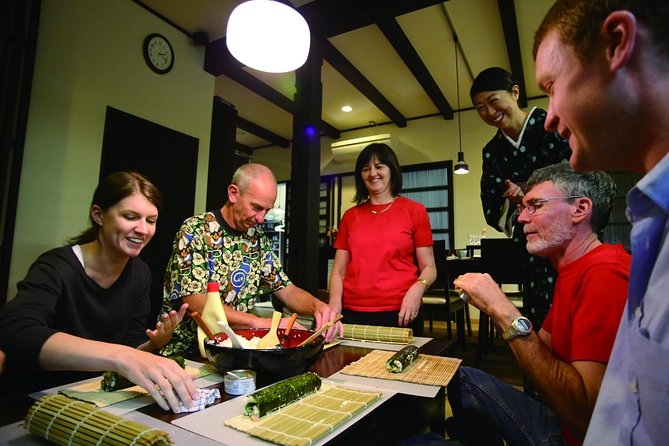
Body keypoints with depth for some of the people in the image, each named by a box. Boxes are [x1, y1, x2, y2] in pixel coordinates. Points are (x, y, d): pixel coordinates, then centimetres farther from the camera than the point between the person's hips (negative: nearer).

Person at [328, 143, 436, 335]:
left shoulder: (415, 211, 1)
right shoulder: (350, 216, 9)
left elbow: (428, 267, 1)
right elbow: (339, 270, 9)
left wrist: (417, 289, -19)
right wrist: (334, 302, -8)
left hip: (400, 314, -2)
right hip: (352, 313, 3)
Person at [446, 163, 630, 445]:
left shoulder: (606, 274, -26)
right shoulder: (573, 271, 8)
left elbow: (588, 417, -31)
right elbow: (541, 351, 9)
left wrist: (507, 313, -30)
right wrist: (495, 307, -7)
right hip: (562, 422, 9)